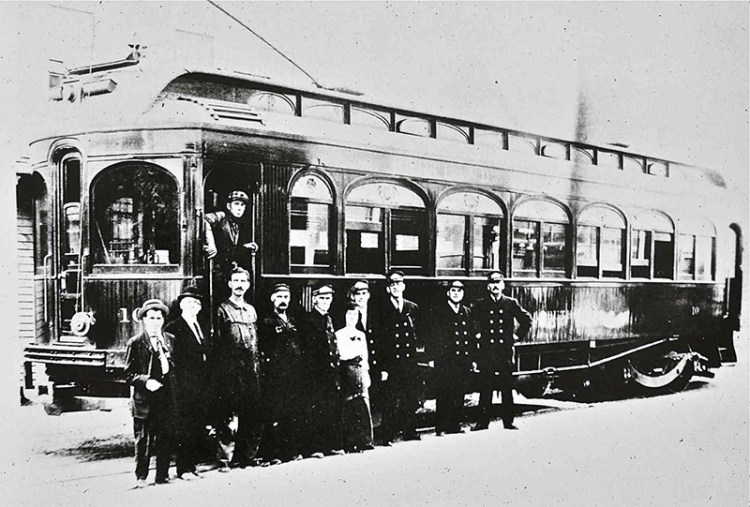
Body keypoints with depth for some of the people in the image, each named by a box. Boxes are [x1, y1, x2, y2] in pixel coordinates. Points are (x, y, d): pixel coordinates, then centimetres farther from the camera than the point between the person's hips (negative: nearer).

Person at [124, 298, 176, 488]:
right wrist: (145, 381, -17)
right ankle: (141, 477, 14)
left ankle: (162, 475, 16)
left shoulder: (170, 340, 10)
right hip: (144, 399, -2)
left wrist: (170, 367, -8)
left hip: (166, 397, 2)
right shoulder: (135, 343, 1)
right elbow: (129, 374, -1)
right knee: (142, 440, 2)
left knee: (165, 438, 5)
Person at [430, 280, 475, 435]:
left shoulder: (467, 312, 14)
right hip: (445, 363, -4)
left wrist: (473, 359, 10)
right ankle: (441, 428, 3)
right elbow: (433, 336, -3)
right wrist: (433, 357, -9)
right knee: (444, 397, -3)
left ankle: (455, 426, 16)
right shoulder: (438, 312, 1)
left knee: (459, 397, 7)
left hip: (464, 363, 4)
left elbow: (472, 337, 15)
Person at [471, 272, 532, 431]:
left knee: (507, 389, 3)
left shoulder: (511, 304, 6)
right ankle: (483, 422, 7)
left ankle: (508, 422, 11)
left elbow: (526, 320, 15)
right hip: (486, 352, 0)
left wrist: (518, 335, 9)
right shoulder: (480, 305, 6)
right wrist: (476, 336, 6)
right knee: (485, 389, 0)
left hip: (505, 351, 0)